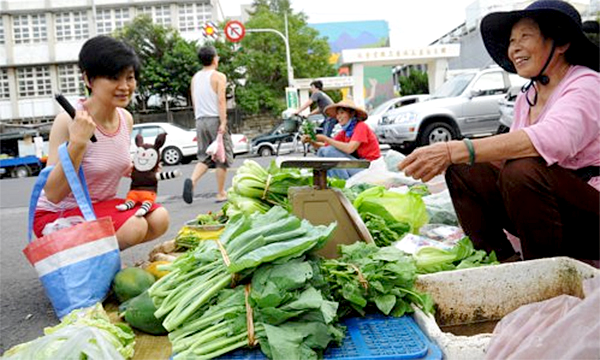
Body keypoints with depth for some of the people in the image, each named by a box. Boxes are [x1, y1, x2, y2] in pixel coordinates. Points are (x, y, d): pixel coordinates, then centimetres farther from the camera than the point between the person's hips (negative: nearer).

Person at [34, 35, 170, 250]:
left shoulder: (126, 118, -2)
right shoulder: (69, 121, -23)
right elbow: (53, 195, -26)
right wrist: (77, 143, -36)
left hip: (101, 206, 7)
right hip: (56, 215, -7)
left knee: (159, 218, -13)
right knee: (134, 227, -27)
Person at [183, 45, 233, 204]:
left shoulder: (195, 78, 14)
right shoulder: (219, 76, -4)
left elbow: (194, 102, 16)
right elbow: (221, 100, -14)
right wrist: (223, 122, -17)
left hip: (200, 121, 6)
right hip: (215, 119, -6)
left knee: (204, 157, 11)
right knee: (222, 158, 4)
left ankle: (192, 180, -16)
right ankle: (221, 194, 7)